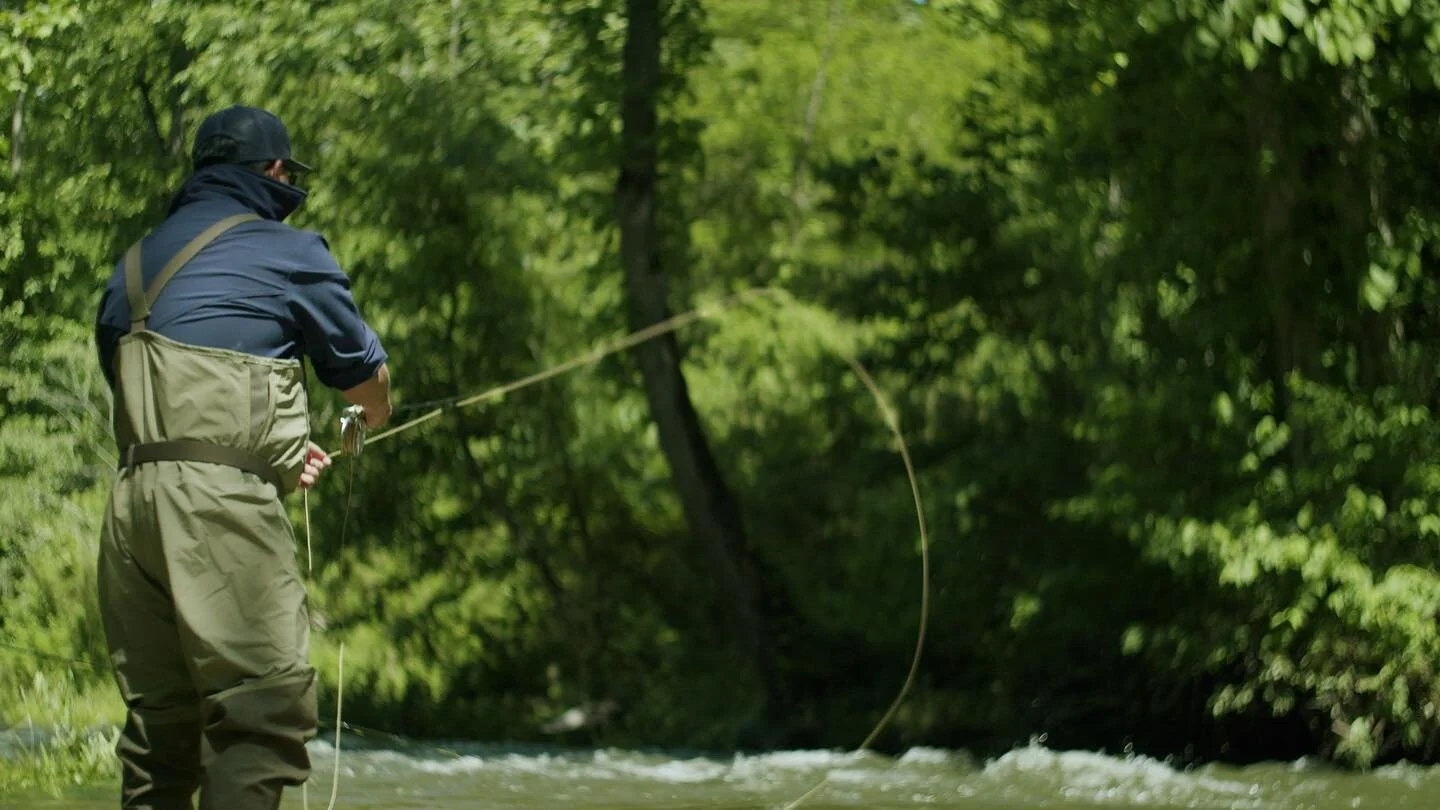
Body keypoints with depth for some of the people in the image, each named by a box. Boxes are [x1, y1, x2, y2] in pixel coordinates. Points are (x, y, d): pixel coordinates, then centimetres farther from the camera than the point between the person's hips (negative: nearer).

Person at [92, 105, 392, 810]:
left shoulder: (133, 267, 20)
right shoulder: (288, 254, 3)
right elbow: (364, 373, 13)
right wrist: (373, 422, 38)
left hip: (131, 505, 7)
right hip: (224, 501, -7)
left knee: (158, 721, 11)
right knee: (264, 708, -10)